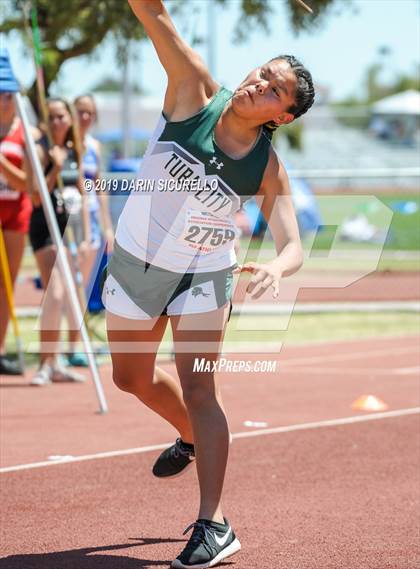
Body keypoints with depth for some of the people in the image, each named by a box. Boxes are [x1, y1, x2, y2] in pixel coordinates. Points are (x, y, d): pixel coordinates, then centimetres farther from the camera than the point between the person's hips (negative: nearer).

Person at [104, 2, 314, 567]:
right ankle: (192, 437, 48)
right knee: (132, 377, 18)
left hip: (204, 276, -3)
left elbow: (293, 246, -25)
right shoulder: (194, 91, -17)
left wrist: (275, 269, -47)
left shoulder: (269, 168, -19)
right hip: (134, 261, 3)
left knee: (197, 386, -16)